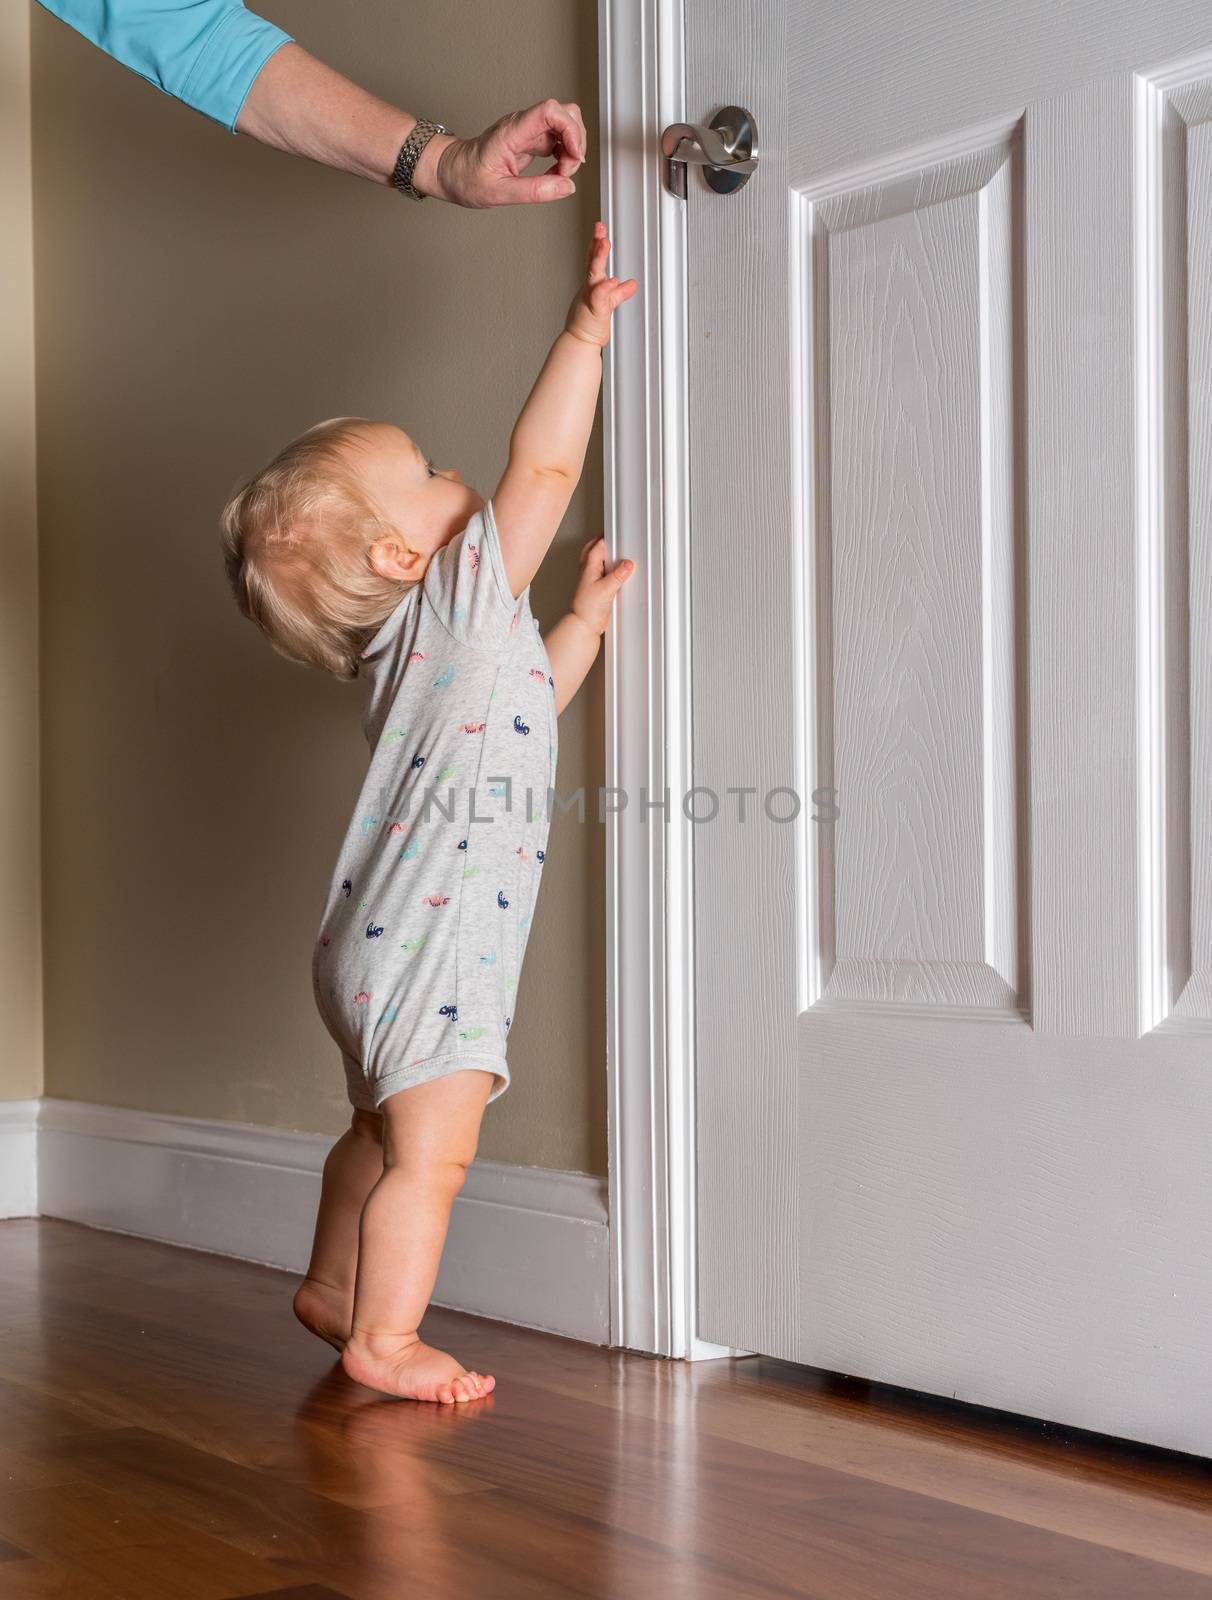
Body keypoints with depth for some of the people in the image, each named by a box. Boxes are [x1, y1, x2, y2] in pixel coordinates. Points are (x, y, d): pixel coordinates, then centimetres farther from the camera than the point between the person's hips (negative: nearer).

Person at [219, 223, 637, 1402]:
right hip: (431, 943, -10)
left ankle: (332, 1286, 36)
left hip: (387, 945, 10)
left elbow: (519, 708, 30)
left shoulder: (415, 642, 16)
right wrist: (584, 334, -8)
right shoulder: (457, 599, -10)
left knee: (385, 1131, 22)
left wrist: (582, 621, 25)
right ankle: (382, 1339, 0)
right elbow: (542, 469, -14)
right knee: (430, 1149, -6)